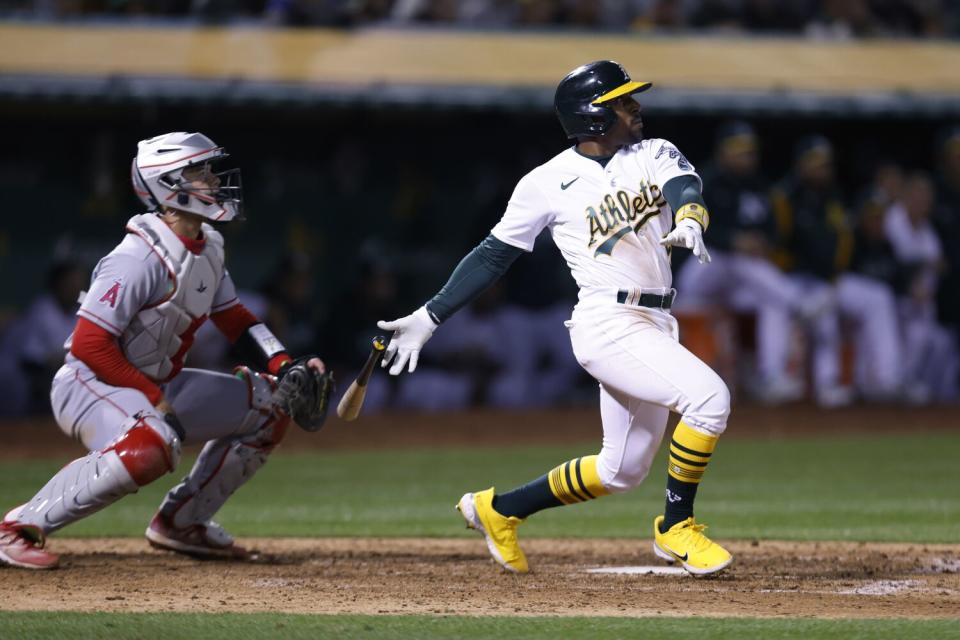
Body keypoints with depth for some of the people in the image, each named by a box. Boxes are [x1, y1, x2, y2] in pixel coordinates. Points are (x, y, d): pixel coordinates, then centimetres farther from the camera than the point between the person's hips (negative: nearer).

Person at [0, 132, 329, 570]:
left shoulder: (206, 248, 4)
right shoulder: (141, 258, -24)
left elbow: (234, 319, 16)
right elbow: (89, 344, -26)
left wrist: (286, 367, 0)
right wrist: (155, 400, -25)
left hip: (158, 384, 9)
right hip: (89, 384, -9)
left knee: (268, 405, 9)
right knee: (151, 446, -40)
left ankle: (182, 522, 14)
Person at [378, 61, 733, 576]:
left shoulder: (654, 155, 9)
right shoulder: (548, 183, -4)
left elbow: (685, 187, -12)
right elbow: (493, 256, 2)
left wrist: (689, 219, -37)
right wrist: (428, 318, -1)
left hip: (655, 325, 7)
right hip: (607, 325, -7)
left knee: (623, 470, 11)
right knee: (709, 396, -24)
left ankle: (499, 509, 27)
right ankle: (675, 528, -8)